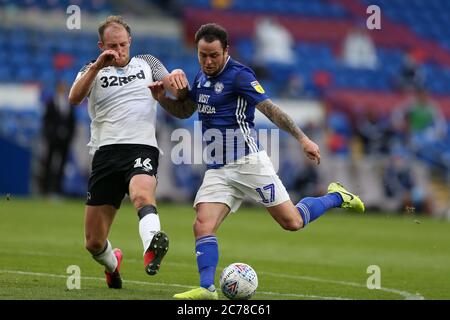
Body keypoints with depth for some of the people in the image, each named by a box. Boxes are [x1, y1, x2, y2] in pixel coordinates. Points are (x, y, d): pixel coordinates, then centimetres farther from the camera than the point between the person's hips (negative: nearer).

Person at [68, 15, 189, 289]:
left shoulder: (147, 63, 18)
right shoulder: (93, 71, 15)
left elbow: (178, 92, 6)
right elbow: (74, 98, -5)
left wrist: (176, 77, -17)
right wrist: (97, 66, -19)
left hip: (142, 148, -2)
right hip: (106, 151, 2)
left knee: (142, 194, -38)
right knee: (94, 243, 3)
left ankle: (152, 248, -65)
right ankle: (112, 264, 36)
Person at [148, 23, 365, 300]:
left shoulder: (239, 75, -12)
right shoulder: (201, 77, 11)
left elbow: (270, 109, -17)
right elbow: (185, 110, 25)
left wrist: (302, 138, -24)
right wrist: (162, 98, 5)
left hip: (248, 163, -6)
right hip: (217, 170, 6)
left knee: (292, 222, -2)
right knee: (203, 226, -14)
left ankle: (337, 197, 23)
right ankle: (207, 288, -18)